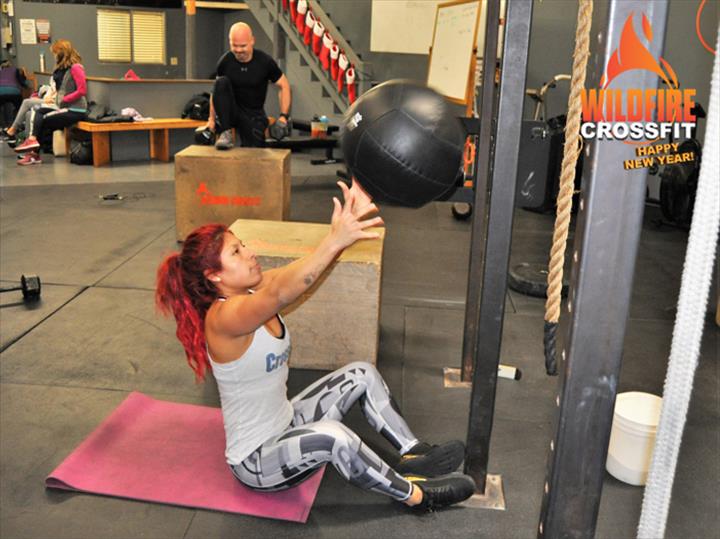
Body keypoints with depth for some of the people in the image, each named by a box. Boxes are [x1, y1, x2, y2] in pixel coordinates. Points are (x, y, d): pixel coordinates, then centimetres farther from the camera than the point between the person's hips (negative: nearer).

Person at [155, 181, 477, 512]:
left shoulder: (253, 293, -3)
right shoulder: (223, 317, -27)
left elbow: (305, 272, -16)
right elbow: (281, 294, -47)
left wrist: (348, 222, -33)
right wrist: (335, 240, -59)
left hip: (284, 425, 9)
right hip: (255, 460, -9)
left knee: (363, 375, 3)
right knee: (331, 436, -34)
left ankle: (414, 454, 8)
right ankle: (414, 494, -12)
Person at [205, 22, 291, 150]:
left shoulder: (265, 61, -14)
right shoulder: (225, 61, -10)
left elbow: (284, 86, -3)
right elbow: (216, 90, 5)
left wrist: (284, 116, -12)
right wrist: (212, 118, 5)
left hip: (254, 114, 0)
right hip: (231, 112, 0)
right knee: (221, 82, -28)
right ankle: (226, 133, -23)